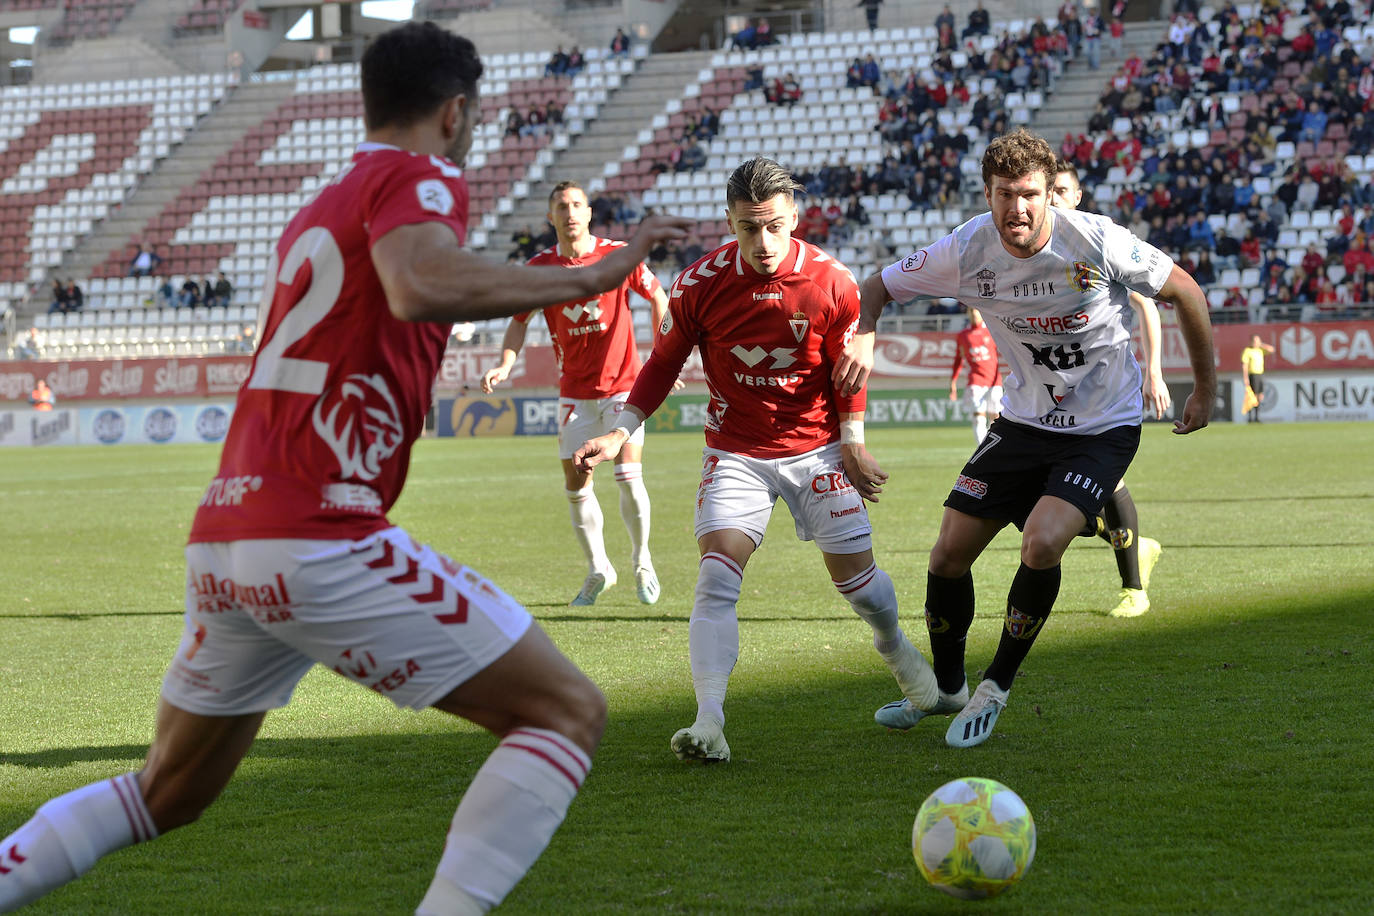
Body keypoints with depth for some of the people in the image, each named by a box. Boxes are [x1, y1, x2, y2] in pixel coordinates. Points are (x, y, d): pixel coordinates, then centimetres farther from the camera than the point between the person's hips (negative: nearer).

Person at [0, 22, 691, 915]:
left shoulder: (320, 208, 22)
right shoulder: (421, 178, -3)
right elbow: (419, 286, -26)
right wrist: (592, 275, -19)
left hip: (220, 543, 9)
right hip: (320, 540, -9)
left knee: (171, 792, 26)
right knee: (570, 711, -3)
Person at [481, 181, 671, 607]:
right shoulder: (540, 267, -3)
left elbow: (657, 298, 5)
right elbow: (519, 320, 9)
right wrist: (504, 365, -6)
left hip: (622, 383, -2)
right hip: (574, 392, 2)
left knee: (628, 477, -13)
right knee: (576, 486, 3)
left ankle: (642, 562, 10)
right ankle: (598, 569, 23)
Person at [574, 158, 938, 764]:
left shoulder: (831, 283, -12)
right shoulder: (699, 284, -12)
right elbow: (664, 363, 1)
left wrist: (852, 443, -5)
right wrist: (622, 432, -7)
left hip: (816, 448, 0)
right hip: (736, 452, 0)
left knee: (854, 575, 4)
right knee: (717, 577, -18)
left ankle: (895, 646, 39)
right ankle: (709, 722, -23)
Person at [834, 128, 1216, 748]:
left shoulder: (1096, 242, -23)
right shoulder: (969, 249, -15)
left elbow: (1184, 292, -7)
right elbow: (878, 287, -1)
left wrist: (1205, 390, 0)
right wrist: (863, 337, -23)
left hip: (1103, 427, -4)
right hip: (1024, 419, 4)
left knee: (1042, 544, -25)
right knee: (948, 555, 1)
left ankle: (996, 687, -1)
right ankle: (945, 688, 28)